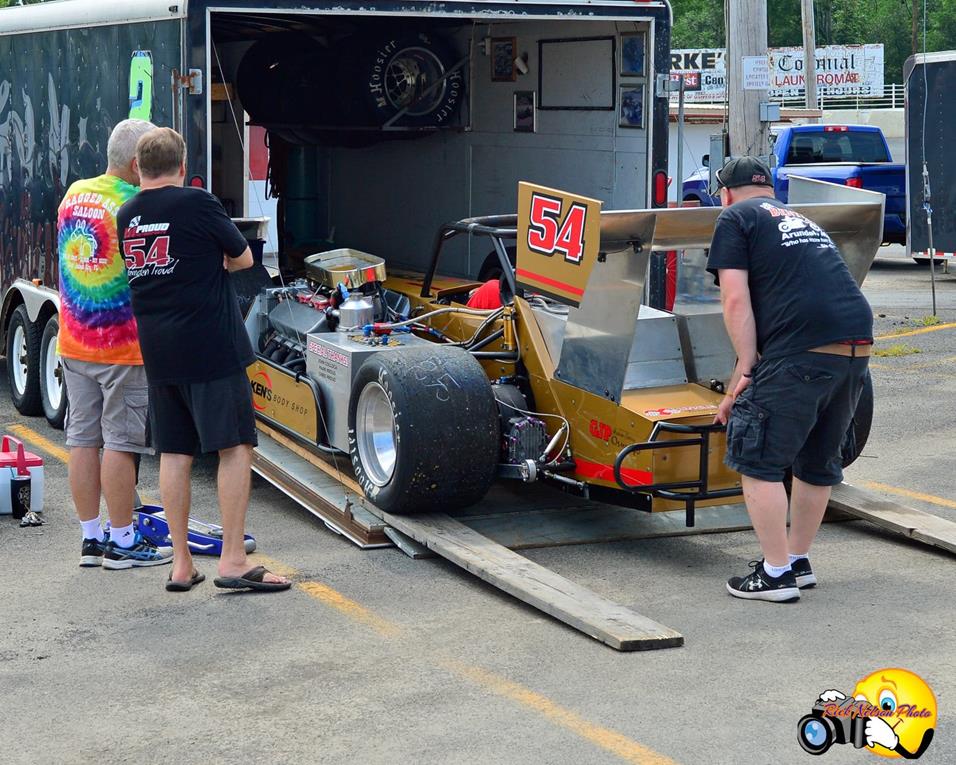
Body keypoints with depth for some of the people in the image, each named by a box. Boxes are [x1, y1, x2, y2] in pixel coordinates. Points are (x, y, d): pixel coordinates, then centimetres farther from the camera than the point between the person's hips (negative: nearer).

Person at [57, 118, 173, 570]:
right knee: (121, 442, 0)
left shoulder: (74, 195, 7)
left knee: (83, 439, 10)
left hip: (74, 343, 7)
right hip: (123, 346, -7)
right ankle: (122, 542, 6)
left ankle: (91, 539, 17)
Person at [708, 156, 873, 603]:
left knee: (756, 460, 3)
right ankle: (799, 561, 32)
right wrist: (749, 377, 39)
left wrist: (747, 371, -3)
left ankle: (777, 574, 4)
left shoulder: (736, 218, 9)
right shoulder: (803, 221, 32)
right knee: (818, 461, 21)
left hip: (802, 351, -8)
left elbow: (736, 301, -4)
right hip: (857, 347, 8)